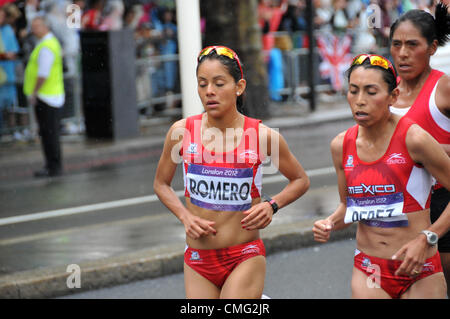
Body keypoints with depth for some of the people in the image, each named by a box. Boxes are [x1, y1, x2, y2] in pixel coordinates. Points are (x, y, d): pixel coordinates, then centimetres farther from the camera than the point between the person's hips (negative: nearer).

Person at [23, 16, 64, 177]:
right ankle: (54, 165, 18)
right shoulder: (53, 42, 16)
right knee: (50, 132, 14)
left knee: (48, 132, -7)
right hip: (54, 95, 10)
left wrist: (34, 93, -17)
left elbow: (43, 74, -23)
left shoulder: (46, 47, -18)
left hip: (45, 97, -10)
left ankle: (54, 167, -4)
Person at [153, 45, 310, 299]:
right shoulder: (182, 132, -3)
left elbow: (301, 181, 8)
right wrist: (186, 217, -3)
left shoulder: (263, 136, -7)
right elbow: (161, 183, 13)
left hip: (245, 258, -3)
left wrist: (272, 205, -9)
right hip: (198, 260, 3)